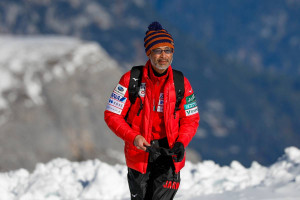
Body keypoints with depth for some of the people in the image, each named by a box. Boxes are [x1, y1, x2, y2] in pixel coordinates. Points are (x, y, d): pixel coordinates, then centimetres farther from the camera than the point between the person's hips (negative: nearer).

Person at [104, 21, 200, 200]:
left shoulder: (181, 83, 0)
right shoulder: (131, 80, -6)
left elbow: (191, 119, 8)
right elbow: (112, 115, -4)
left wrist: (181, 143, -11)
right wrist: (133, 137, -19)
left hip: (169, 152, 0)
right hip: (139, 152, 0)